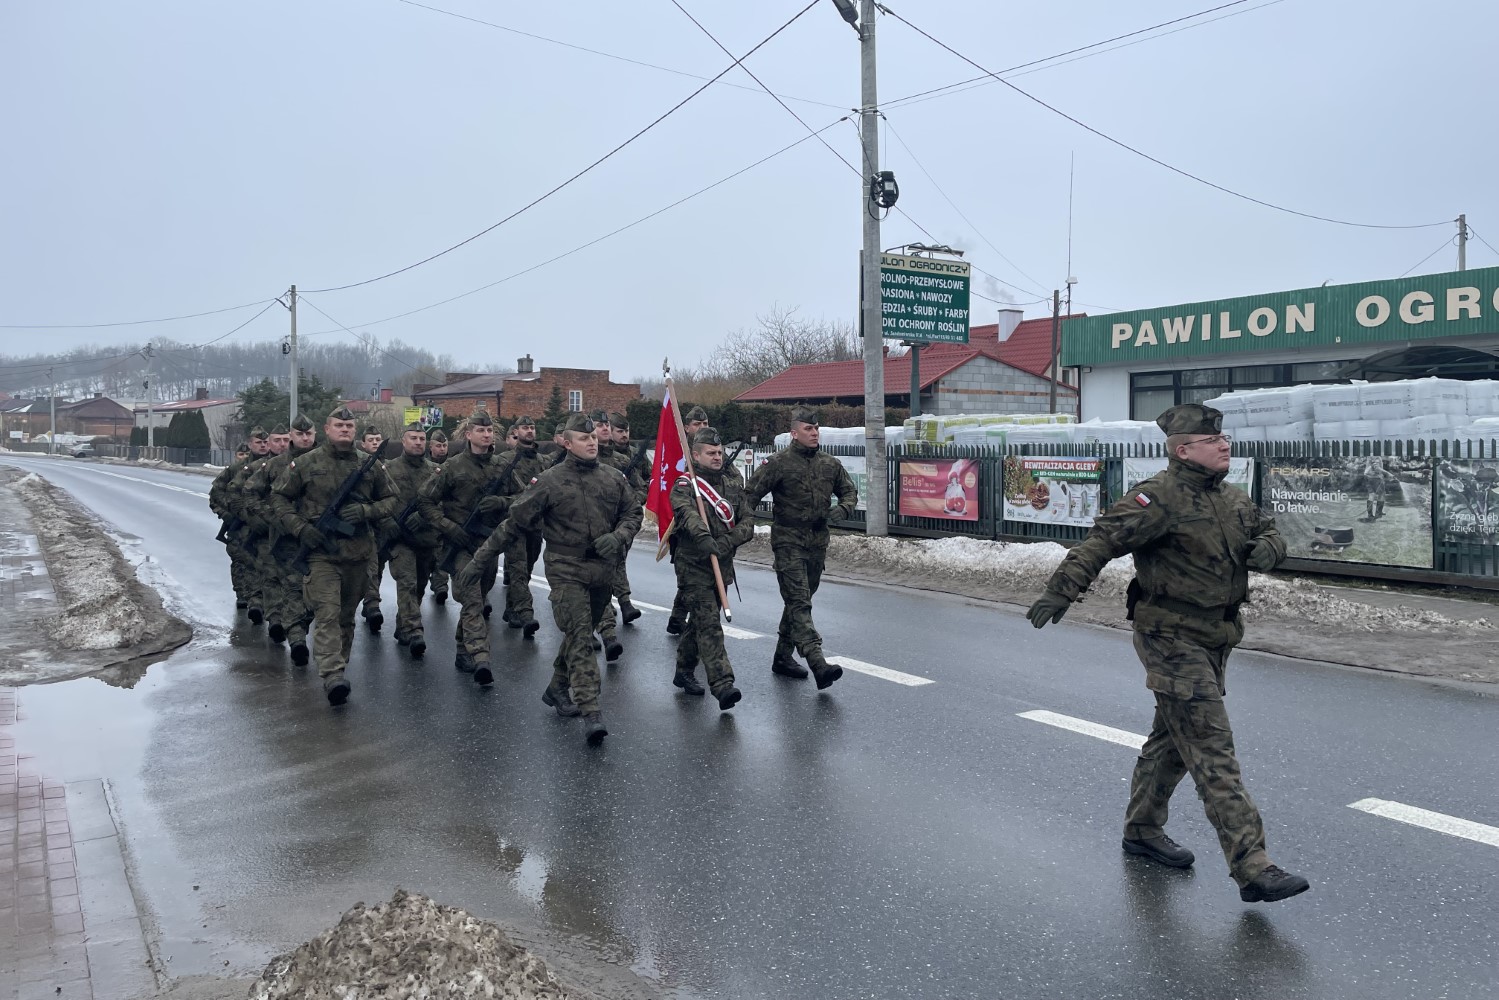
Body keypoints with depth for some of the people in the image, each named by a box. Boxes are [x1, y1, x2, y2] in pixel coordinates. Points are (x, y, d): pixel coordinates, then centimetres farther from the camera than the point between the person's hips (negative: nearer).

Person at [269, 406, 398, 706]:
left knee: (347, 615, 13)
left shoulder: (369, 464, 7)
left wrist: (365, 511, -7)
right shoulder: (305, 463, 1)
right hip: (321, 552, -3)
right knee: (327, 613, -15)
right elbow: (279, 497, 8)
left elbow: (390, 500, 13)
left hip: (358, 553, 3)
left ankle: (338, 667, 26)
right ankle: (332, 676, -23)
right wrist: (299, 528, -6)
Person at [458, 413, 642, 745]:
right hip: (566, 569, -5)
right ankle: (591, 713, -17)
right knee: (580, 636, -13)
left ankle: (558, 688, 37)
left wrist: (617, 536, -9)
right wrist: (480, 560, -3)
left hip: (602, 568, 5)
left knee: (581, 633, 16)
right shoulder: (550, 481, -6)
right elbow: (513, 523, -3)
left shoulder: (613, 479, 6)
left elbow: (632, 514, 14)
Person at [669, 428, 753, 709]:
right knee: (709, 625, -13)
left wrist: (727, 542, -17)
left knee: (700, 620, 18)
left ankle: (684, 672, 34)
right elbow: (687, 514, -29)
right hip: (693, 567, -6)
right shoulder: (684, 486, -8)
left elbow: (748, 521, 1)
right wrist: (703, 538, -49)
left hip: (722, 566, 6)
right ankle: (722, 685, -19)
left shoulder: (733, 484, 9)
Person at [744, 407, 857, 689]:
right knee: (799, 602, -13)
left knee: (799, 601, 15)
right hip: (788, 541, -6)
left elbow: (850, 491, 20)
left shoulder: (830, 464, 8)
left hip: (818, 542, 6)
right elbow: (751, 494, -6)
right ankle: (818, 664, -23)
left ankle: (783, 657, 29)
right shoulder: (778, 463, -8)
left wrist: (843, 508, -2)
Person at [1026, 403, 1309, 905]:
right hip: (1172, 640, -9)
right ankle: (1253, 869, -8)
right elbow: (1102, 540, -22)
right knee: (1213, 753, -9)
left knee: (1172, 739, 20)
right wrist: (1061, 591, -29)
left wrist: (1267, 548, -2)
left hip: (1214, 639, 9)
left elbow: (1269, 531, 23)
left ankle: (1142, 830, 36)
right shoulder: (1159, 498, -17)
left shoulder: (1232, 498, 11)